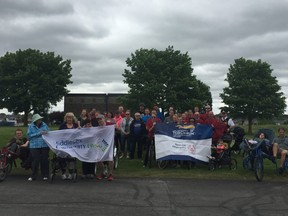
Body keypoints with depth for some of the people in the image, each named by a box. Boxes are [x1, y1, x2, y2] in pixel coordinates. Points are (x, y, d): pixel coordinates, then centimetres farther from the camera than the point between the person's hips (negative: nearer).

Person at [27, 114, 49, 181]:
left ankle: (45, 175, 14)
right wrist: (39, 133, -13)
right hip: (34, 146, -2)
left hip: (45, 145, 2)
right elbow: (29, 135, -6)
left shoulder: (44, 125, 9)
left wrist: (46, 133, -10)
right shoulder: (31, 126, 4)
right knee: (35, 161, -3)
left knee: (44, 160, 3)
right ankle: (33, 176, 9)